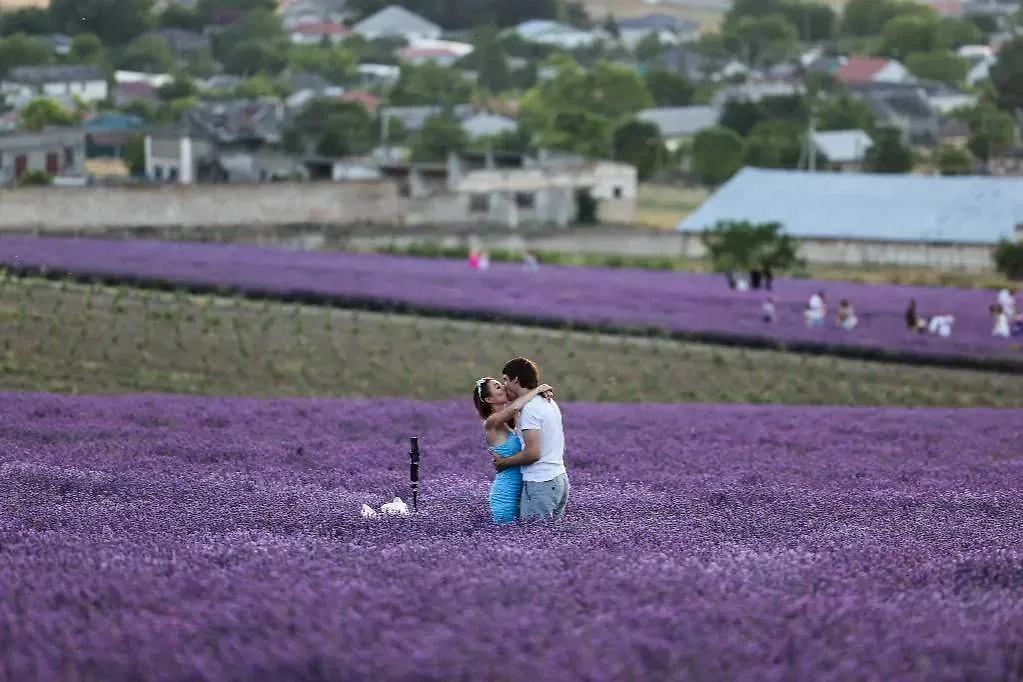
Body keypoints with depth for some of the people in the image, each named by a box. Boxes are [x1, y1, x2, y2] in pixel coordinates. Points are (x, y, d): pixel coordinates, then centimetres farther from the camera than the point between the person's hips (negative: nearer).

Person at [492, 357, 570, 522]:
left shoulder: (530, 408, -16)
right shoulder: (549, 402, 15)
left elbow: (533, 453, -22)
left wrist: (503, 462, -8)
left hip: (540, 484, -10)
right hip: (559, 479, 10)